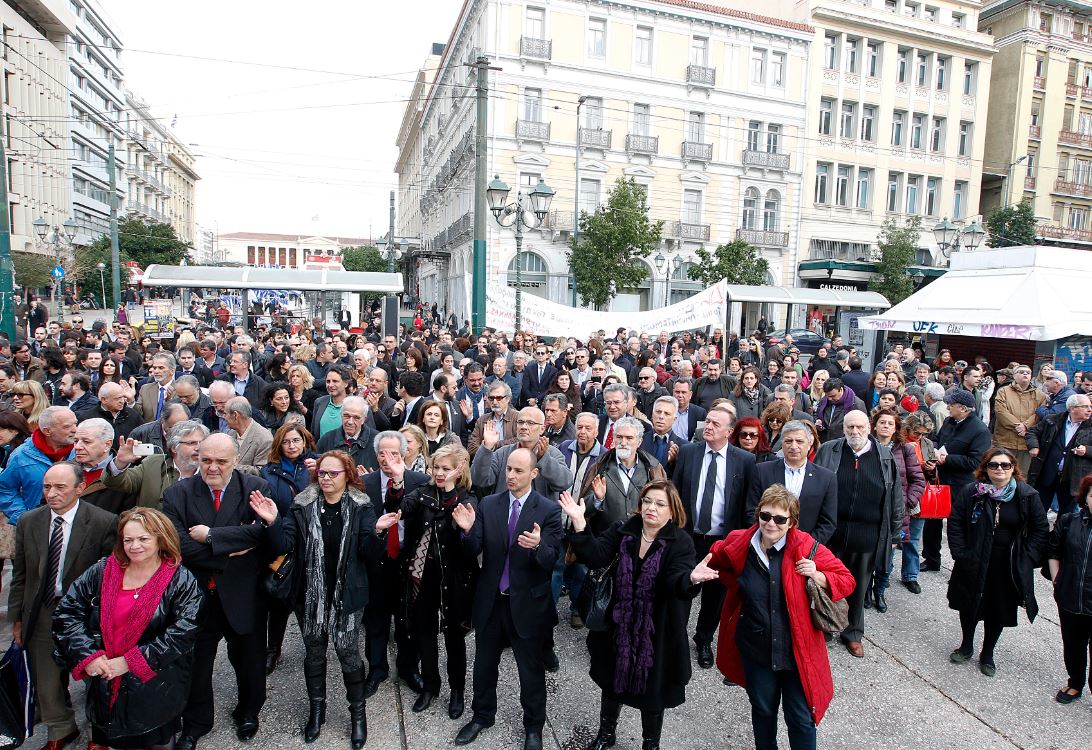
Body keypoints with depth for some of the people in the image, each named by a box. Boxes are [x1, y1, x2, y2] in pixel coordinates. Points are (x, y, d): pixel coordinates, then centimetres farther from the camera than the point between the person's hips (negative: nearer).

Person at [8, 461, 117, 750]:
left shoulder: (104, 523, -17)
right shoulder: (28, 522, -2)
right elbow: (20, 575, 6)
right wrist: (17, 618, 7)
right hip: (41, 615, 4)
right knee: (46, 683, 18)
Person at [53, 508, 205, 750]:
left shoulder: (180, 581, -11)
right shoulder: (102, 571, 1)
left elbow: (184, 631, -18)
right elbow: (66, 612, 0)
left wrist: (130, 662, -19)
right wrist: (87, 656, -12)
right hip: (104, 683, 3)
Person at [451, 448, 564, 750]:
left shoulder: (549, 510, -12)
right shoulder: (488, 504, -3)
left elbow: (551, 560, -18)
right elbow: (473, 552, -6)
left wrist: (538, 546, -40)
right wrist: (468, 531, -27)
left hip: (528, 603, -3)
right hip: (490, 600, 3)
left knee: (531, 670, 15)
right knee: (484, 664, 22)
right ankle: (482, 715, 46)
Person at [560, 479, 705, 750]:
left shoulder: (681, 542, -15)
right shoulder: (623, 528, -7)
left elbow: (676, 582, -28)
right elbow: (596, 556, -17)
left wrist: (691, 577, -52)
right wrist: (579, 522, -30)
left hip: (657, 634, -3)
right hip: (618, 627, 3)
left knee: (652, 690, 15)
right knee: (611, 682, 23)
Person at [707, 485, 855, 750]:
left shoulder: (807, 548, -15)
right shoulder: (739, 545, -9)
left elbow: (846, 581, -6)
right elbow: (714, 560, 13)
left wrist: (817, 576, -23)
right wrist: (737, 584, 1)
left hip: (797, 648, -2)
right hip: (755, 648, 2)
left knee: (801, 718, 10)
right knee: (763, 711, 22)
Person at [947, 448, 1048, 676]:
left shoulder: (1028, 495, -5)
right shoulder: (970, 492, -6)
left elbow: (1039, 530, 0)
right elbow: (954, 523, -2)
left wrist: (1027, 559, -7)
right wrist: (960, 553, -8)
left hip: (1009, 568, 0)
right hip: (974, 564, 0)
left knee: (1000, 611, 12)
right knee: (969, 605, 13)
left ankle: (987, 654, 32)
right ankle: (966, 646, 36)